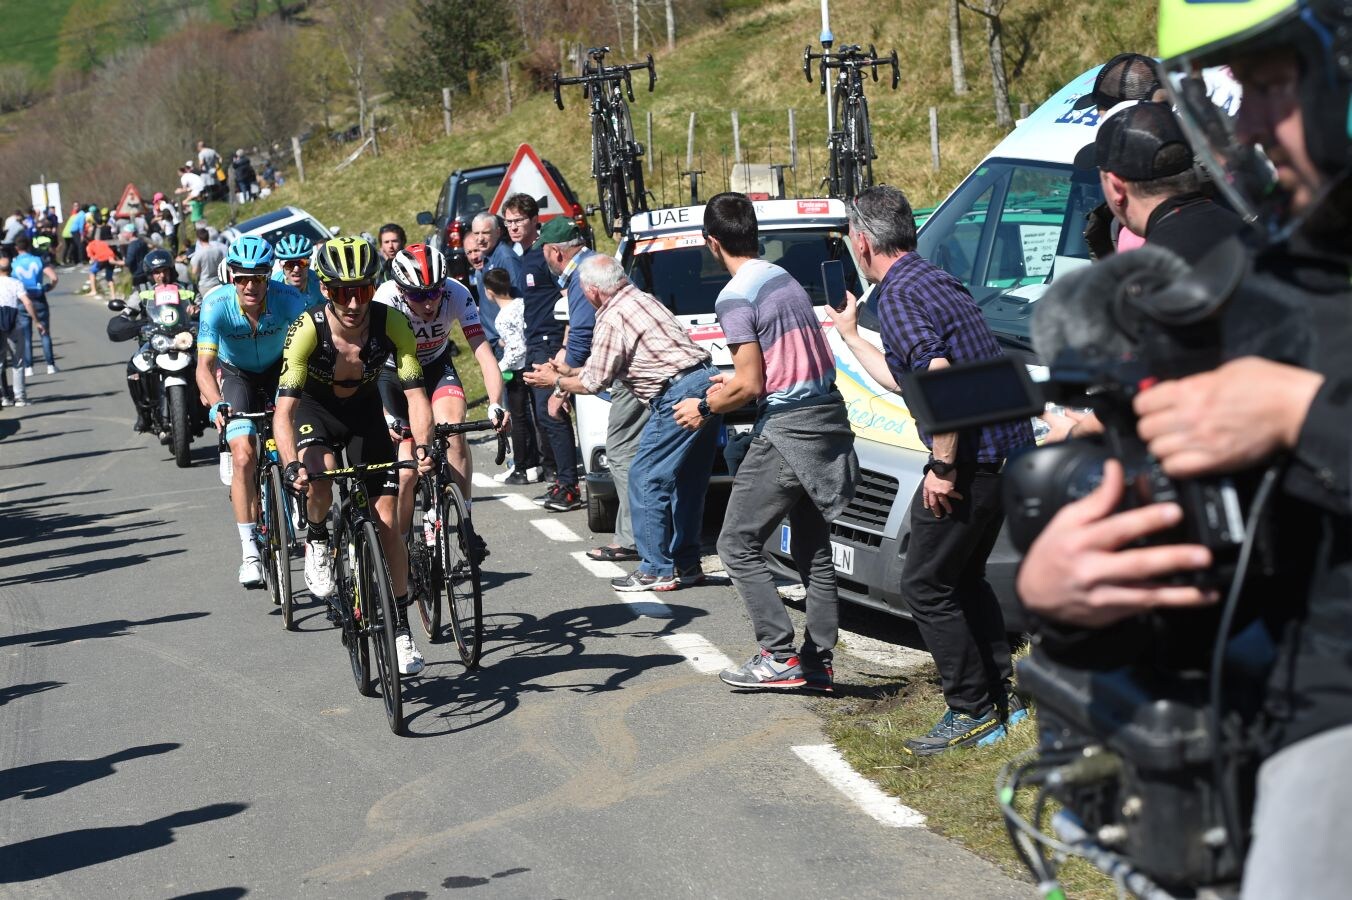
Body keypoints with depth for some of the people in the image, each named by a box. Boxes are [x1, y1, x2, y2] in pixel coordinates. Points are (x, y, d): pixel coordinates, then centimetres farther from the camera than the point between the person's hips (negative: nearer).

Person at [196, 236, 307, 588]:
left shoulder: (287, 298, -29)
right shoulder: (216, 304, -30)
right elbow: (205, 365, -35)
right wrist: (217, 405, -52)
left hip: (278, 370, 1)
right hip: (237, 375, -1)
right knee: (243, 457, -17)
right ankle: (249, 549, -13)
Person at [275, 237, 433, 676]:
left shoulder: (391, 323, -27)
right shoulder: (308, 329, -32)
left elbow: (415, 393, -27)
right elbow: (283, 411, -36)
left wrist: (423, 445, -45)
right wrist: (292, 466, -52)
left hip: (365, 411, 2)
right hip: (315, 409, -2)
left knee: (387, 521, -6)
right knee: (319, 477, -34)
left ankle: (401, 629, 7)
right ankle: (317, 542, 0)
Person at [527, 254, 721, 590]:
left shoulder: (612, 318, -10)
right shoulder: (640, 298, 20)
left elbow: (594, 382, -3)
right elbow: (611, 366, 30)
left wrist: (555, 381, 14)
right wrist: (569, 372, 34)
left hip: (679, 396, -10)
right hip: (707, 382, 10)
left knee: (646, 480, -2)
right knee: (687, 481, 16)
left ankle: (656, 570, 1)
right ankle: (687, 564, 22)